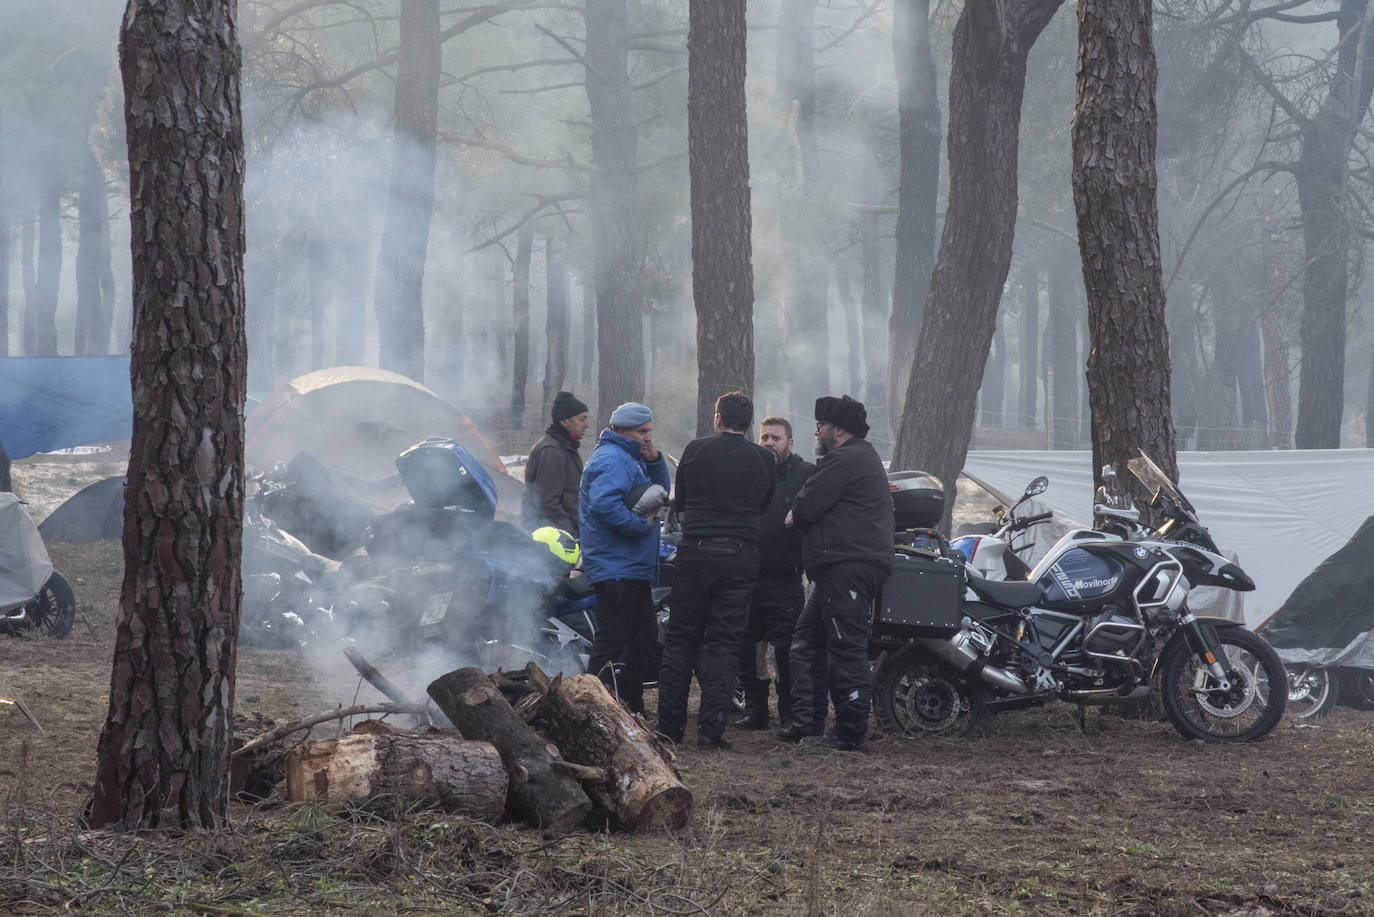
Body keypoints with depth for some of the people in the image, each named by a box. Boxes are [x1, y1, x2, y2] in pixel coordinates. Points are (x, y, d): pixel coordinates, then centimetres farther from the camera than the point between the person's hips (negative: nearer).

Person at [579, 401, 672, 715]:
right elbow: (604, 504, -29)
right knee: (611, 642, -12)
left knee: (644, 641, 15)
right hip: (615, 568, -11)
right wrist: (641, 524, -20)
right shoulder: (612, 459, -14)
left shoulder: (631, 458, 20)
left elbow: (662, 491, 23)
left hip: (635, 570, 11)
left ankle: (633, 712, 22)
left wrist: (654, 459, 7)